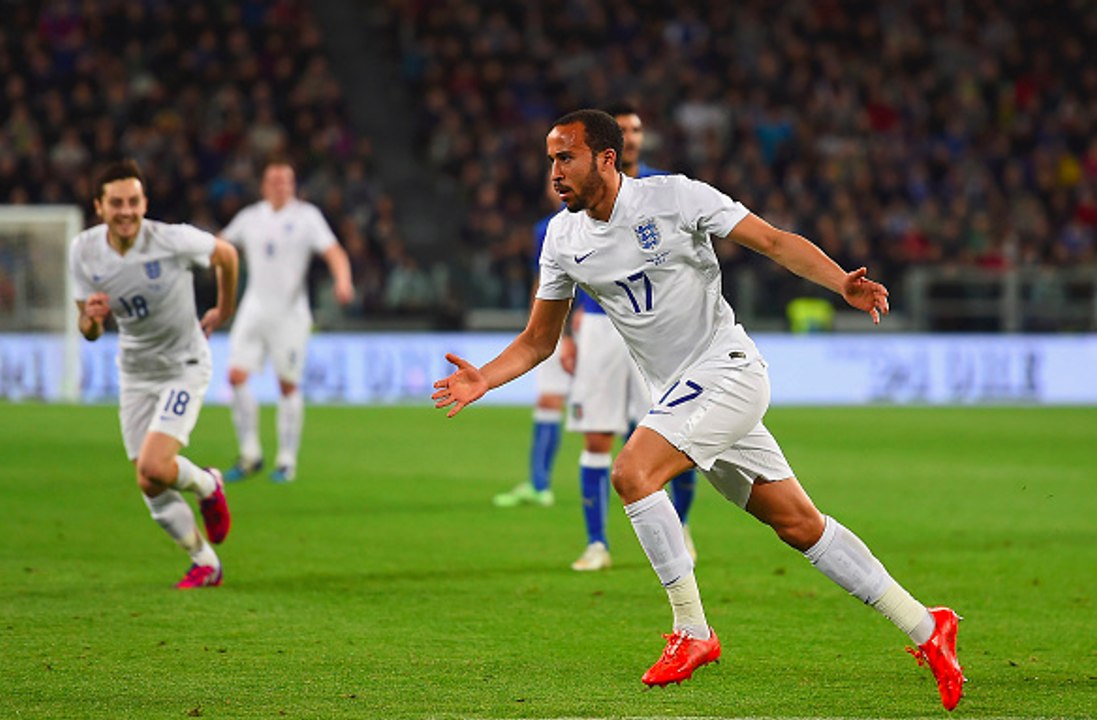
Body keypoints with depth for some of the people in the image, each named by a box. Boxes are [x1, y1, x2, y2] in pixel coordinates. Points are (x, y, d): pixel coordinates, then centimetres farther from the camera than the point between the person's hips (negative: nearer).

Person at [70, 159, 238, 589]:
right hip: (134, 372, 5)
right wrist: (91, 316, -27)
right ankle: (205, 563, 26)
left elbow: (225, 255, -1)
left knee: (154, 468, -23)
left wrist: (224, 311, 13)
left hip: (184, 366, -5)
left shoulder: (173, 240, -22)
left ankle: (206, 485, 12)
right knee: (152, 489, 4)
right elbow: (89, 333, -2)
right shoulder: (84, 251, -10)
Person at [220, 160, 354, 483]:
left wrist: (343, 281, -28)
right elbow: (223, 245, 29)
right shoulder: (250, 217, 9)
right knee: (236, 376, -10)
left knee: (288, 385, -1)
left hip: (290, 312, -3)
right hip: (255, 309, 3)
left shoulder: (306, 216, -1)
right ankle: (249, 454, 1)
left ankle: (287, 461, 9)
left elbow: (334, 253, -11)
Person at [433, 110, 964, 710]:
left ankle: (692, 632, -12)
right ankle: (924, 627, 13)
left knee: (632, 472, -23)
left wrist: (842, 282, -26)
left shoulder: (674, 197, -11)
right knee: (799, 526, 6)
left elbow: (776, 242, -11)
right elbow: (538, 339, 13)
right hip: (680, 392, 6)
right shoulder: (563, 239, 6)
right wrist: (483, 379, -4)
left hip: (728, 368, -6)